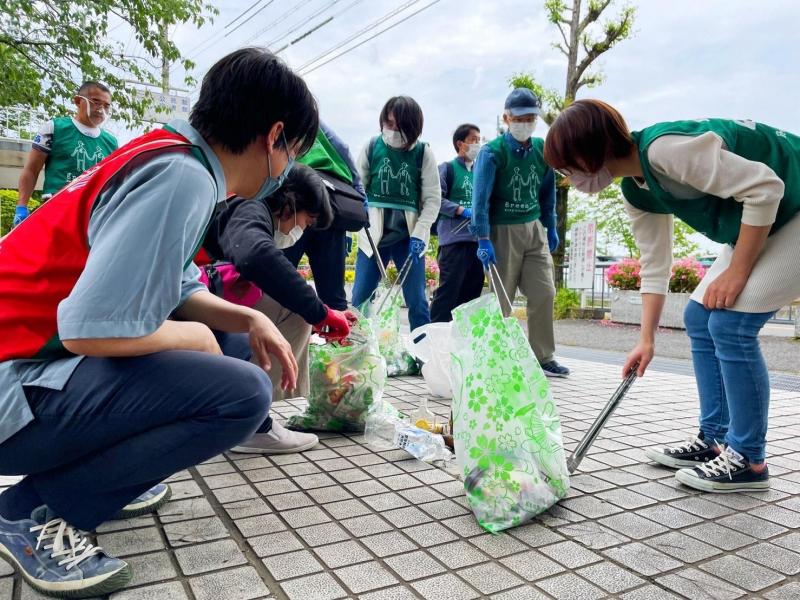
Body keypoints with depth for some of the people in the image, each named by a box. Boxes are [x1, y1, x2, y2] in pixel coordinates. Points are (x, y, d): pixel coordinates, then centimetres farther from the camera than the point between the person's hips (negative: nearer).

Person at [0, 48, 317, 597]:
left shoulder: (172, 157, 6)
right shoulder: (183, 177, -24)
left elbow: (176, 290, 12)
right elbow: (91, 328, -28)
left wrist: (251, 321, -1)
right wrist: (195, 337, -12)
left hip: (52, 359, 10)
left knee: (235, 345, 12)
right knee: (243, 393, -23)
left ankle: (103, 472, 17)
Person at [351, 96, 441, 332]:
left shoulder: (423, 152, -2)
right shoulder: (372, 147, 1)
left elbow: (433, 199, -3)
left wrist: (419, 234, -13)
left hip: (409, 236, -1)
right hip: (372, 234, 1)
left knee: (417, 301, 2)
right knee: (360, 299, 5)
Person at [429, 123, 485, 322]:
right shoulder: (448, 168, 2)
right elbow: (437, 199, -9)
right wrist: (462, 210, -18)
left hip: (477, 239, 7)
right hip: (454, 239, -7)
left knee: (472, 292, 9)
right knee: (448, 290, -10)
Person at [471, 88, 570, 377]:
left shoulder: (543, 150, 6)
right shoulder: (492, 152, -10)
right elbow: (481, 197, -15)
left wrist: (551, 228, 17)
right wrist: (483, 240, -22)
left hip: (535, 229, 5)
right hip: (503, 231, -4)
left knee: (544, 293, 1)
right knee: (501, 297, 2)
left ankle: (543, 357, 13)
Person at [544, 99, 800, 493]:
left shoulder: (665, 148, -29)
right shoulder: (636, 194, -1)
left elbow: (765, 186, -29)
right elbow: (654, 268, 5)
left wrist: (737, 271, -22)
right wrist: (647, 339, 3)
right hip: (758, 224, 9)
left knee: (731, 323, -16)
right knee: (699, 319, 5)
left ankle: (748, 459, -2)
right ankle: (714, 440, 14)